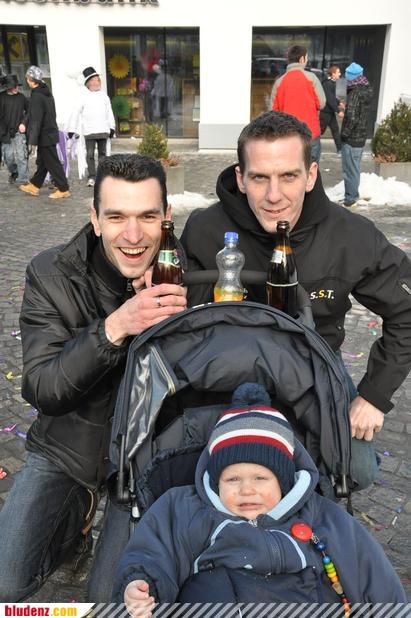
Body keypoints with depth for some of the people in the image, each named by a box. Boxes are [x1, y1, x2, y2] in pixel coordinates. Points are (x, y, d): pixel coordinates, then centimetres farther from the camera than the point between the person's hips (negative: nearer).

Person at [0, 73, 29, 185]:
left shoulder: (21, 97, 4)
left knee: (21, 156, -9)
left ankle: (23, 179, -4)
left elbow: (29, 111, 16)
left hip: (19, 131, 0)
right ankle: (13, 172, 32)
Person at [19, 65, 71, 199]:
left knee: (52, 162, -3)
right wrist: (25, 123, 20)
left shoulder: (37, 96, -19)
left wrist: (32, 140, -19)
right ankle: (34, 186, 29)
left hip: (44, 136, -9)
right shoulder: (46, 92, 10)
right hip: (49, 133, 9)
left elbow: (36, 119, -21)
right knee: (42, 161, 17)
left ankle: (63, 189, 2)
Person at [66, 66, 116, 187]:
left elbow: (109, 112, 18)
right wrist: (71, 129, -5)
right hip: (89, 131, -3)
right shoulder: (83, 97, -1)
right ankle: (91, 177, 0)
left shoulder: (104, 96, 12)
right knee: (90, 155, -4)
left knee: (102, 153, 7)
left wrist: (112, 127, 14)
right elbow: (75, 113, -2)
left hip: (103, 130, 4)